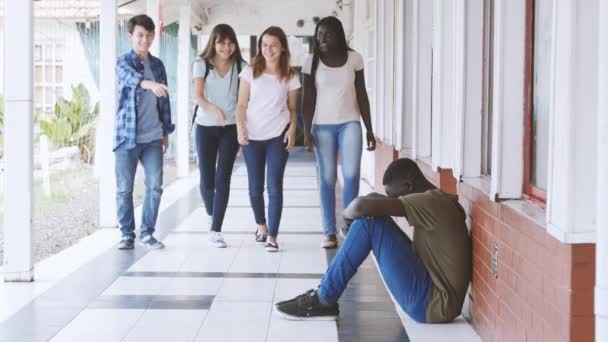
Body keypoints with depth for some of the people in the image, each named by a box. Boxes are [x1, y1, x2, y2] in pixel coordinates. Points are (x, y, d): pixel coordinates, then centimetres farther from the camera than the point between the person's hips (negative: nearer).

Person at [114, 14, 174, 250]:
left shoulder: (157, 65, 12)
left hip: (153, 137, 4)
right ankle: (127, 234, 15)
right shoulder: (123, 62, -4)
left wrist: (166, 131, 17)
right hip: (127, 135, -4)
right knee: (124, 188, 2)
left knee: (155, 186, 0)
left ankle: (147, 233, 14)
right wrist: (150, 84, -50)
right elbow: (132, 78, -29)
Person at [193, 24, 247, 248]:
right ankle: (211, 215, 35)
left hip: (230, 128, 0)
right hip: (205, 127, 0)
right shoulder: (202, 64, 0)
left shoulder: (240, 67, 3)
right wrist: (214, 109, -31)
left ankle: (215, 230, -3)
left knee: (223, 179, -6)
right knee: (207, 178, 5)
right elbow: (199, 97, -11)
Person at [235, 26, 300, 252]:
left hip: (278, 136, -1)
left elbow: (293, 108, 9)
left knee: (275, 186, -7)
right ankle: (261, 225, 33)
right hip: (252, 136, 1)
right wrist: (240, 127, -11)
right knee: (255, 187, 10)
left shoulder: (290, 77, 4)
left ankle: (272, 236, -4)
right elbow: (241, 104, 2)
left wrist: (292, 129, -7)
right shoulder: (250, 72, 3)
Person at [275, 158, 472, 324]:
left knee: (369, 221, -14)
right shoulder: (439, 201, 13)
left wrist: (349, 213, -4)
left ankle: (324, 300, -5)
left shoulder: (432, 202, -17)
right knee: (373, 214, 8)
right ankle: (325, 296, 8)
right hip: (434, 295, 10)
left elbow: (362, 205, -24)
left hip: (434, 305, -10)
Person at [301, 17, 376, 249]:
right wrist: (307, 131, -8)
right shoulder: (312, 62, -1)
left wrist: (369, 129, 3)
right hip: (323, 126, 0)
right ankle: (330, 232, 5)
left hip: (350, 123, 0)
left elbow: (361, 95, 5)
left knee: (351, 174, -13)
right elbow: (308, 99, 0)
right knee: (327, 178, 0)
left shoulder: (354, 59, 1)